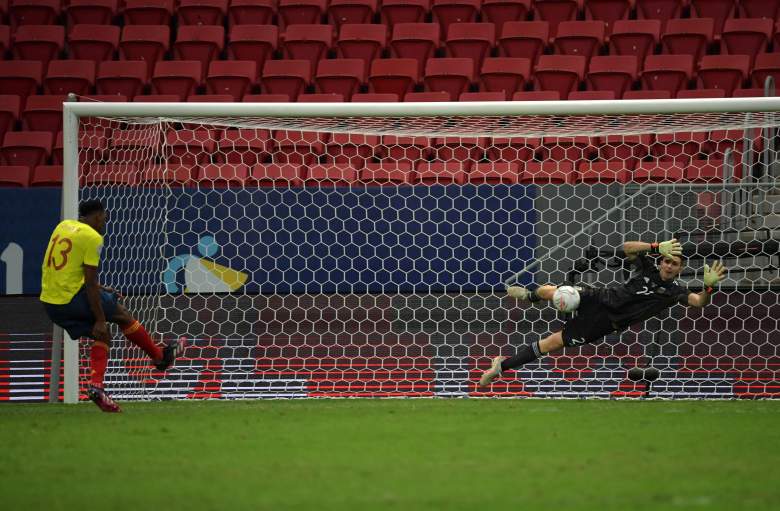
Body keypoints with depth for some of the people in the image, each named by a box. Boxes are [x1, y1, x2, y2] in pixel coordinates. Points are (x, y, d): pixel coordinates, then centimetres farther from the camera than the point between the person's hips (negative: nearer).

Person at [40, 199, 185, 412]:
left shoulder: (63, 226, 13)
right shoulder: (93, 238, -12)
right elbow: (90, 283, -14)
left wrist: (100, 289, 29)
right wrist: (100, 321, -10)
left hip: (49, 302, 8)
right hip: (71, 299, -8)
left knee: (102, 336, 17)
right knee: (122, 314, 11)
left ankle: (96, 385, 0)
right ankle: (161, 357, 24)